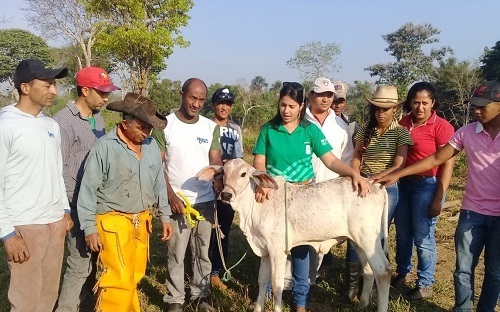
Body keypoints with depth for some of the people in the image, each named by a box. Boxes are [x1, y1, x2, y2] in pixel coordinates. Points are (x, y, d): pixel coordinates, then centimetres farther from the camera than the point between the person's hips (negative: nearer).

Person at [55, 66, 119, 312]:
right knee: (80, 264, -1)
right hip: (78, 206, -7)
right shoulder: (64, 121, -13)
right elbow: (58, 170, -14)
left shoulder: (98, 118, 10)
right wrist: (70, 207, -13)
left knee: (94, 261, 14)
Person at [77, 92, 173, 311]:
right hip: (114, 222, -5)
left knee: (134, 277, 16)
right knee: (119, 280, -4)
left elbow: (159, 184, 11)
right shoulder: (105, 146, -14)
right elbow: (88, 190, -11)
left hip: (142, 221, 6)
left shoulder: (151, 146, 3)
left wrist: (165, 215, 12)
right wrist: (90, 228, -11)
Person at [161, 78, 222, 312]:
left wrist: (219, 183, -20)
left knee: (202, 252, 13)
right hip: (177, 201, -3)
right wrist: (171, 196, -12)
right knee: (176, 254, 6)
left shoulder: (211, 127, 4)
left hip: (205, 200, 3)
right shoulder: (166, 124, -5)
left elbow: (216, 162, 1)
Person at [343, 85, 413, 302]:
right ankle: (353, 284, 10)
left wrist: (373, 178, -23)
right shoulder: (365, 129, 7)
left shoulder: (401, 133, -4)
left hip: (387, 190, -3)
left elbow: (399, 166, -12)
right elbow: (356, 159, 8)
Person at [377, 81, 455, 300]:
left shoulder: (441, 127, -10)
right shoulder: (402, 123, 4)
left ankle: (425, 285, 19)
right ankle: (401, 274, 33)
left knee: (423, 237, 3)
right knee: (402, 234, 15)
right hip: (403, 183, 5)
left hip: (427, 185, -5)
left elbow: (447, 164, -11)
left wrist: (438, 198, -14)